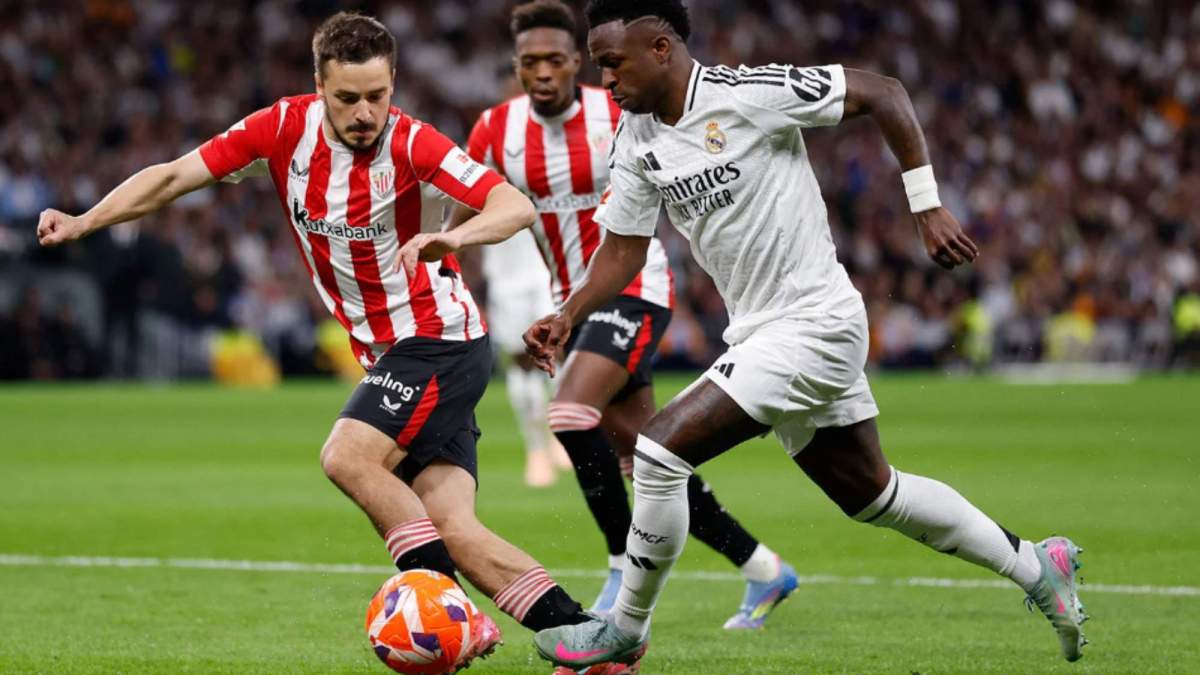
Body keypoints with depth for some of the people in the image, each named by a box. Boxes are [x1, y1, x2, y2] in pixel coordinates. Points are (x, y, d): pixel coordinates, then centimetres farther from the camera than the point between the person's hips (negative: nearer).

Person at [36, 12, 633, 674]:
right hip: (391, 354, 6)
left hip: (439, 338, -6)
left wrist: (453, 237, -46)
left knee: (347, 457, -23)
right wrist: (82, 222, -9)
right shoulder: (285, 128, -3)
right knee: (449, 525, -6)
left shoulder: (411, 145, -17)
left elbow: (515, 206, -27)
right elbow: (173, 177, 1)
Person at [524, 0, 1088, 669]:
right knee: (870, 493, 19)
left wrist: (929, 210, -15)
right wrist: (566, 318, -3)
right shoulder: (637, 137, 4)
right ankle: (1037, 565, 35)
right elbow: (623, 250, 14)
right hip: (760, 331, 9)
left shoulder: (747, 94, -19)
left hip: (812, 325, -9)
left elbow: (883, 93, -14)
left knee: (660, 450, -17)